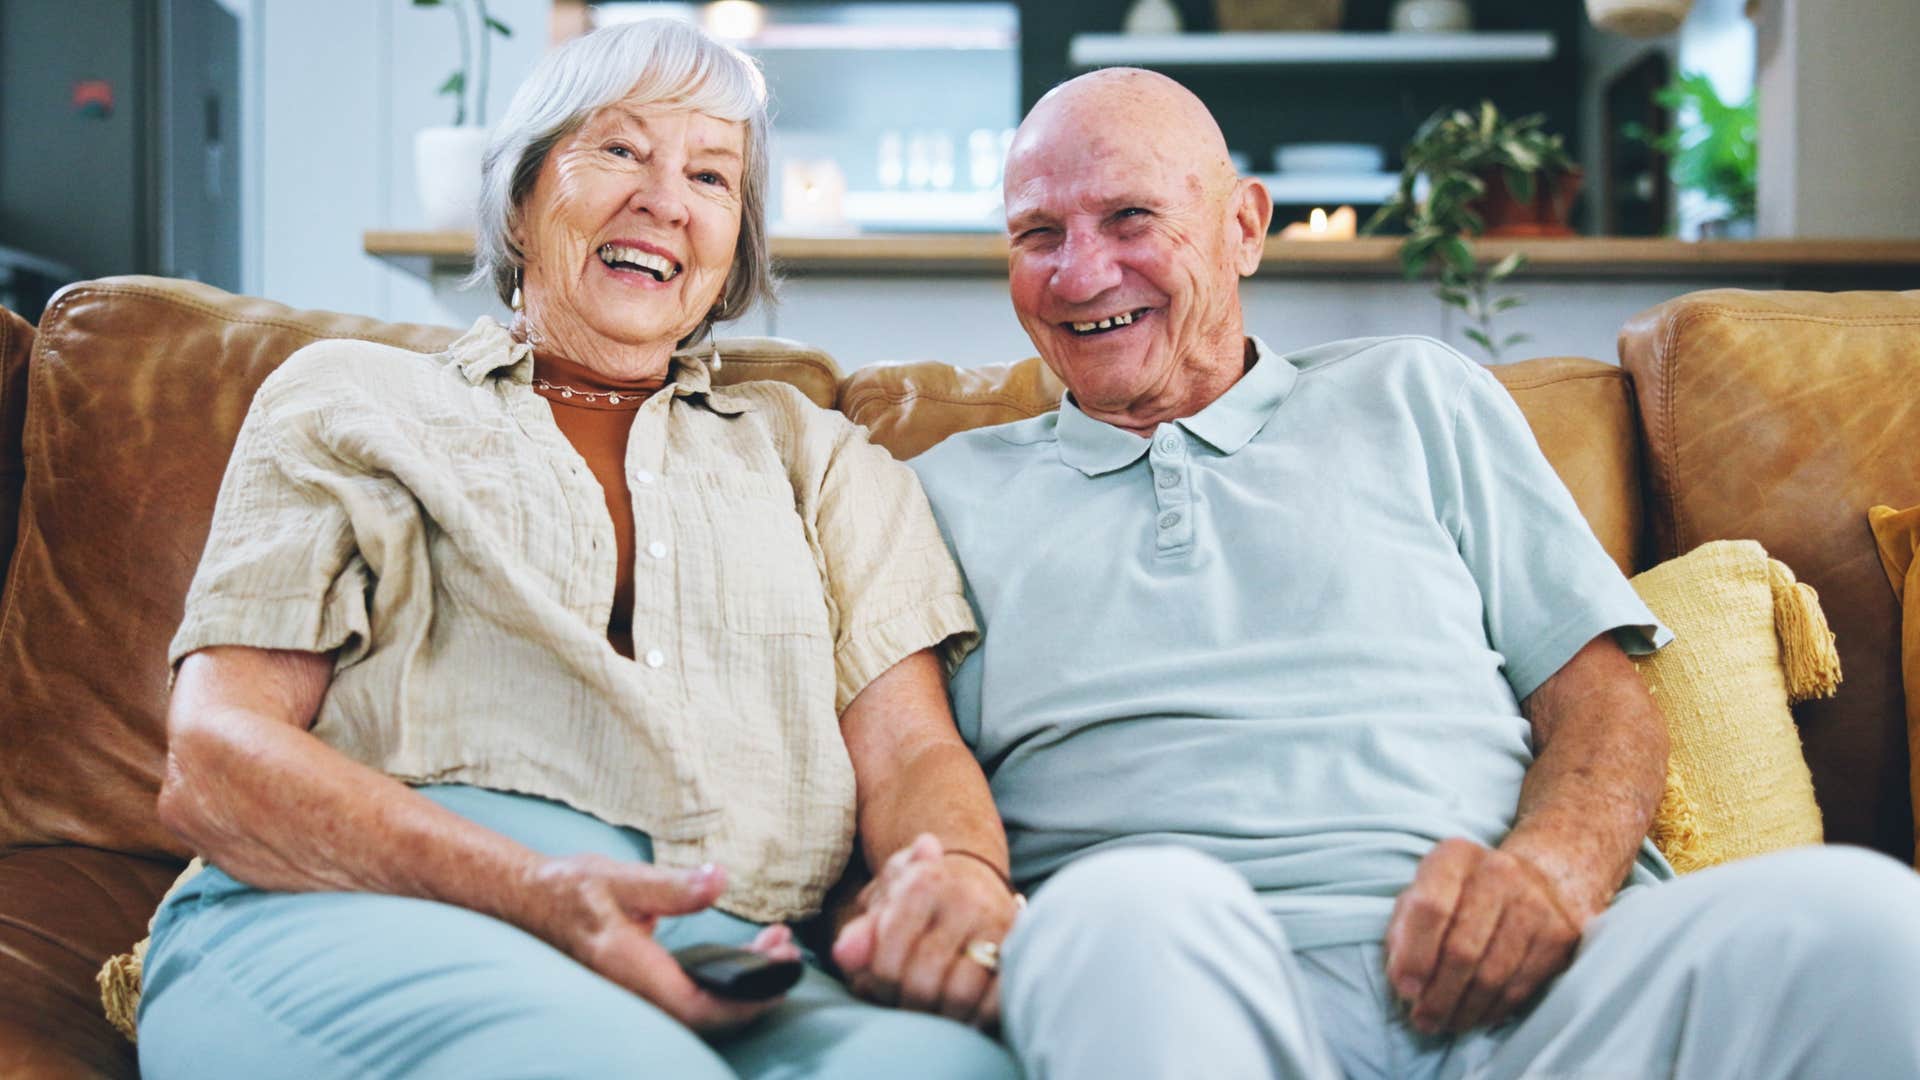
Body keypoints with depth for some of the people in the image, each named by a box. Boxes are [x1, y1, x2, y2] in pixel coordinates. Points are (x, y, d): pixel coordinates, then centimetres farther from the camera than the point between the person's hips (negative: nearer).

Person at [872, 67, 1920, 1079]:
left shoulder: (1414, 396, 25)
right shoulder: (955, 489, 23)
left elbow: (1597, 694, 16)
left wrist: (1553, 864, -7)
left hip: (1506, 975, 2)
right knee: (1130, 905, -40)